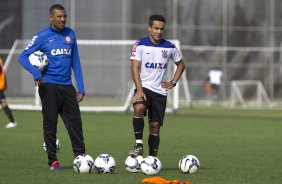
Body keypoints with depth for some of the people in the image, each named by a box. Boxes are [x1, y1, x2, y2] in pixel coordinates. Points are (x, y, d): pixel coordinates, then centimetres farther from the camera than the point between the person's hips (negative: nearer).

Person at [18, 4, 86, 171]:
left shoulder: (70, 34, 9)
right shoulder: (43, 36, -2)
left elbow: (75, 62, 13)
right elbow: (23, 57, -4)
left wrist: (81, 87, 8)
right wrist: (35, 72, -21)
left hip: (67, 86, 3)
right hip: (49, 86, -3)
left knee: (75, 122, -1)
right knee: (50, 124, 0)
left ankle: (81, 157, 3)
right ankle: (53, 161, 6)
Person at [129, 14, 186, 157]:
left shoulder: (169, 47, 6)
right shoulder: (141, 44, -4)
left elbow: (181, 65, 22)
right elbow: (135, 67, -10)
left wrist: (173, 82, 9)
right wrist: (139, 90, -21)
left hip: (160, 91, 3)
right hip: (143, 87, -3)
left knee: (155, 126, 2)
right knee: (139, 108, -33)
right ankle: (138, 145, -26)